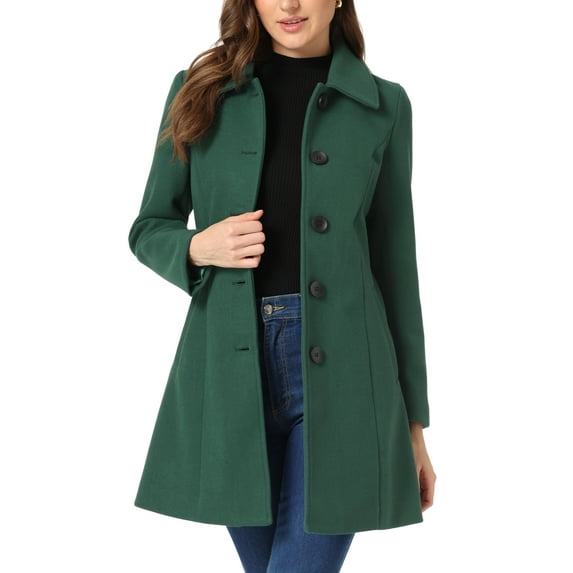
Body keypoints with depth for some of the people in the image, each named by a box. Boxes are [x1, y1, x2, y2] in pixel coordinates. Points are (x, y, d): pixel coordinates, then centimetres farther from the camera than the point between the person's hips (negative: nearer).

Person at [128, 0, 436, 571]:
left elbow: (394, 262, 7)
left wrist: (414, 422, 7)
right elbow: (149, 229, 12)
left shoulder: (382, 105, 5)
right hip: (231, 368, 2)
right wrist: (197, 247, -13)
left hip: (339, 371, -1)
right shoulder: (200, 90, 6)